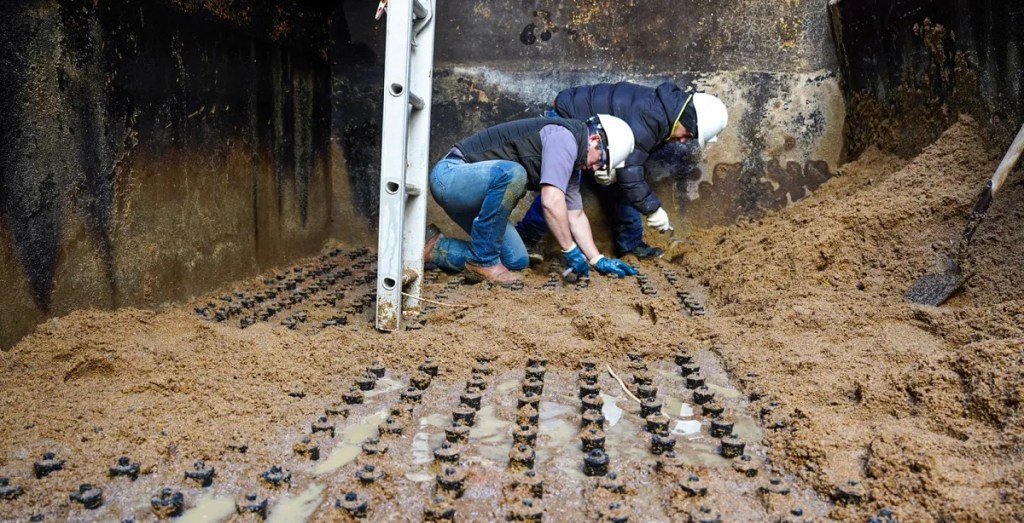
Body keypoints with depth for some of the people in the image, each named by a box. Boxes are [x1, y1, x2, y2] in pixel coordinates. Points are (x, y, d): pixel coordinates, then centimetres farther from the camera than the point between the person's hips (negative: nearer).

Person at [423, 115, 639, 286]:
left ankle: (435, 247, 13)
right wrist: (571, 251, -18)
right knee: (512, 173, -37)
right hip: (449, 174, -10)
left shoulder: (571, 161, 13)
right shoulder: (564, 137, -19)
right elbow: (550, 202, -27)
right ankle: (483, 261, -21)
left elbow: (575, 215, 17)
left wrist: (597, 259, 11)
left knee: (517, 261, 3)